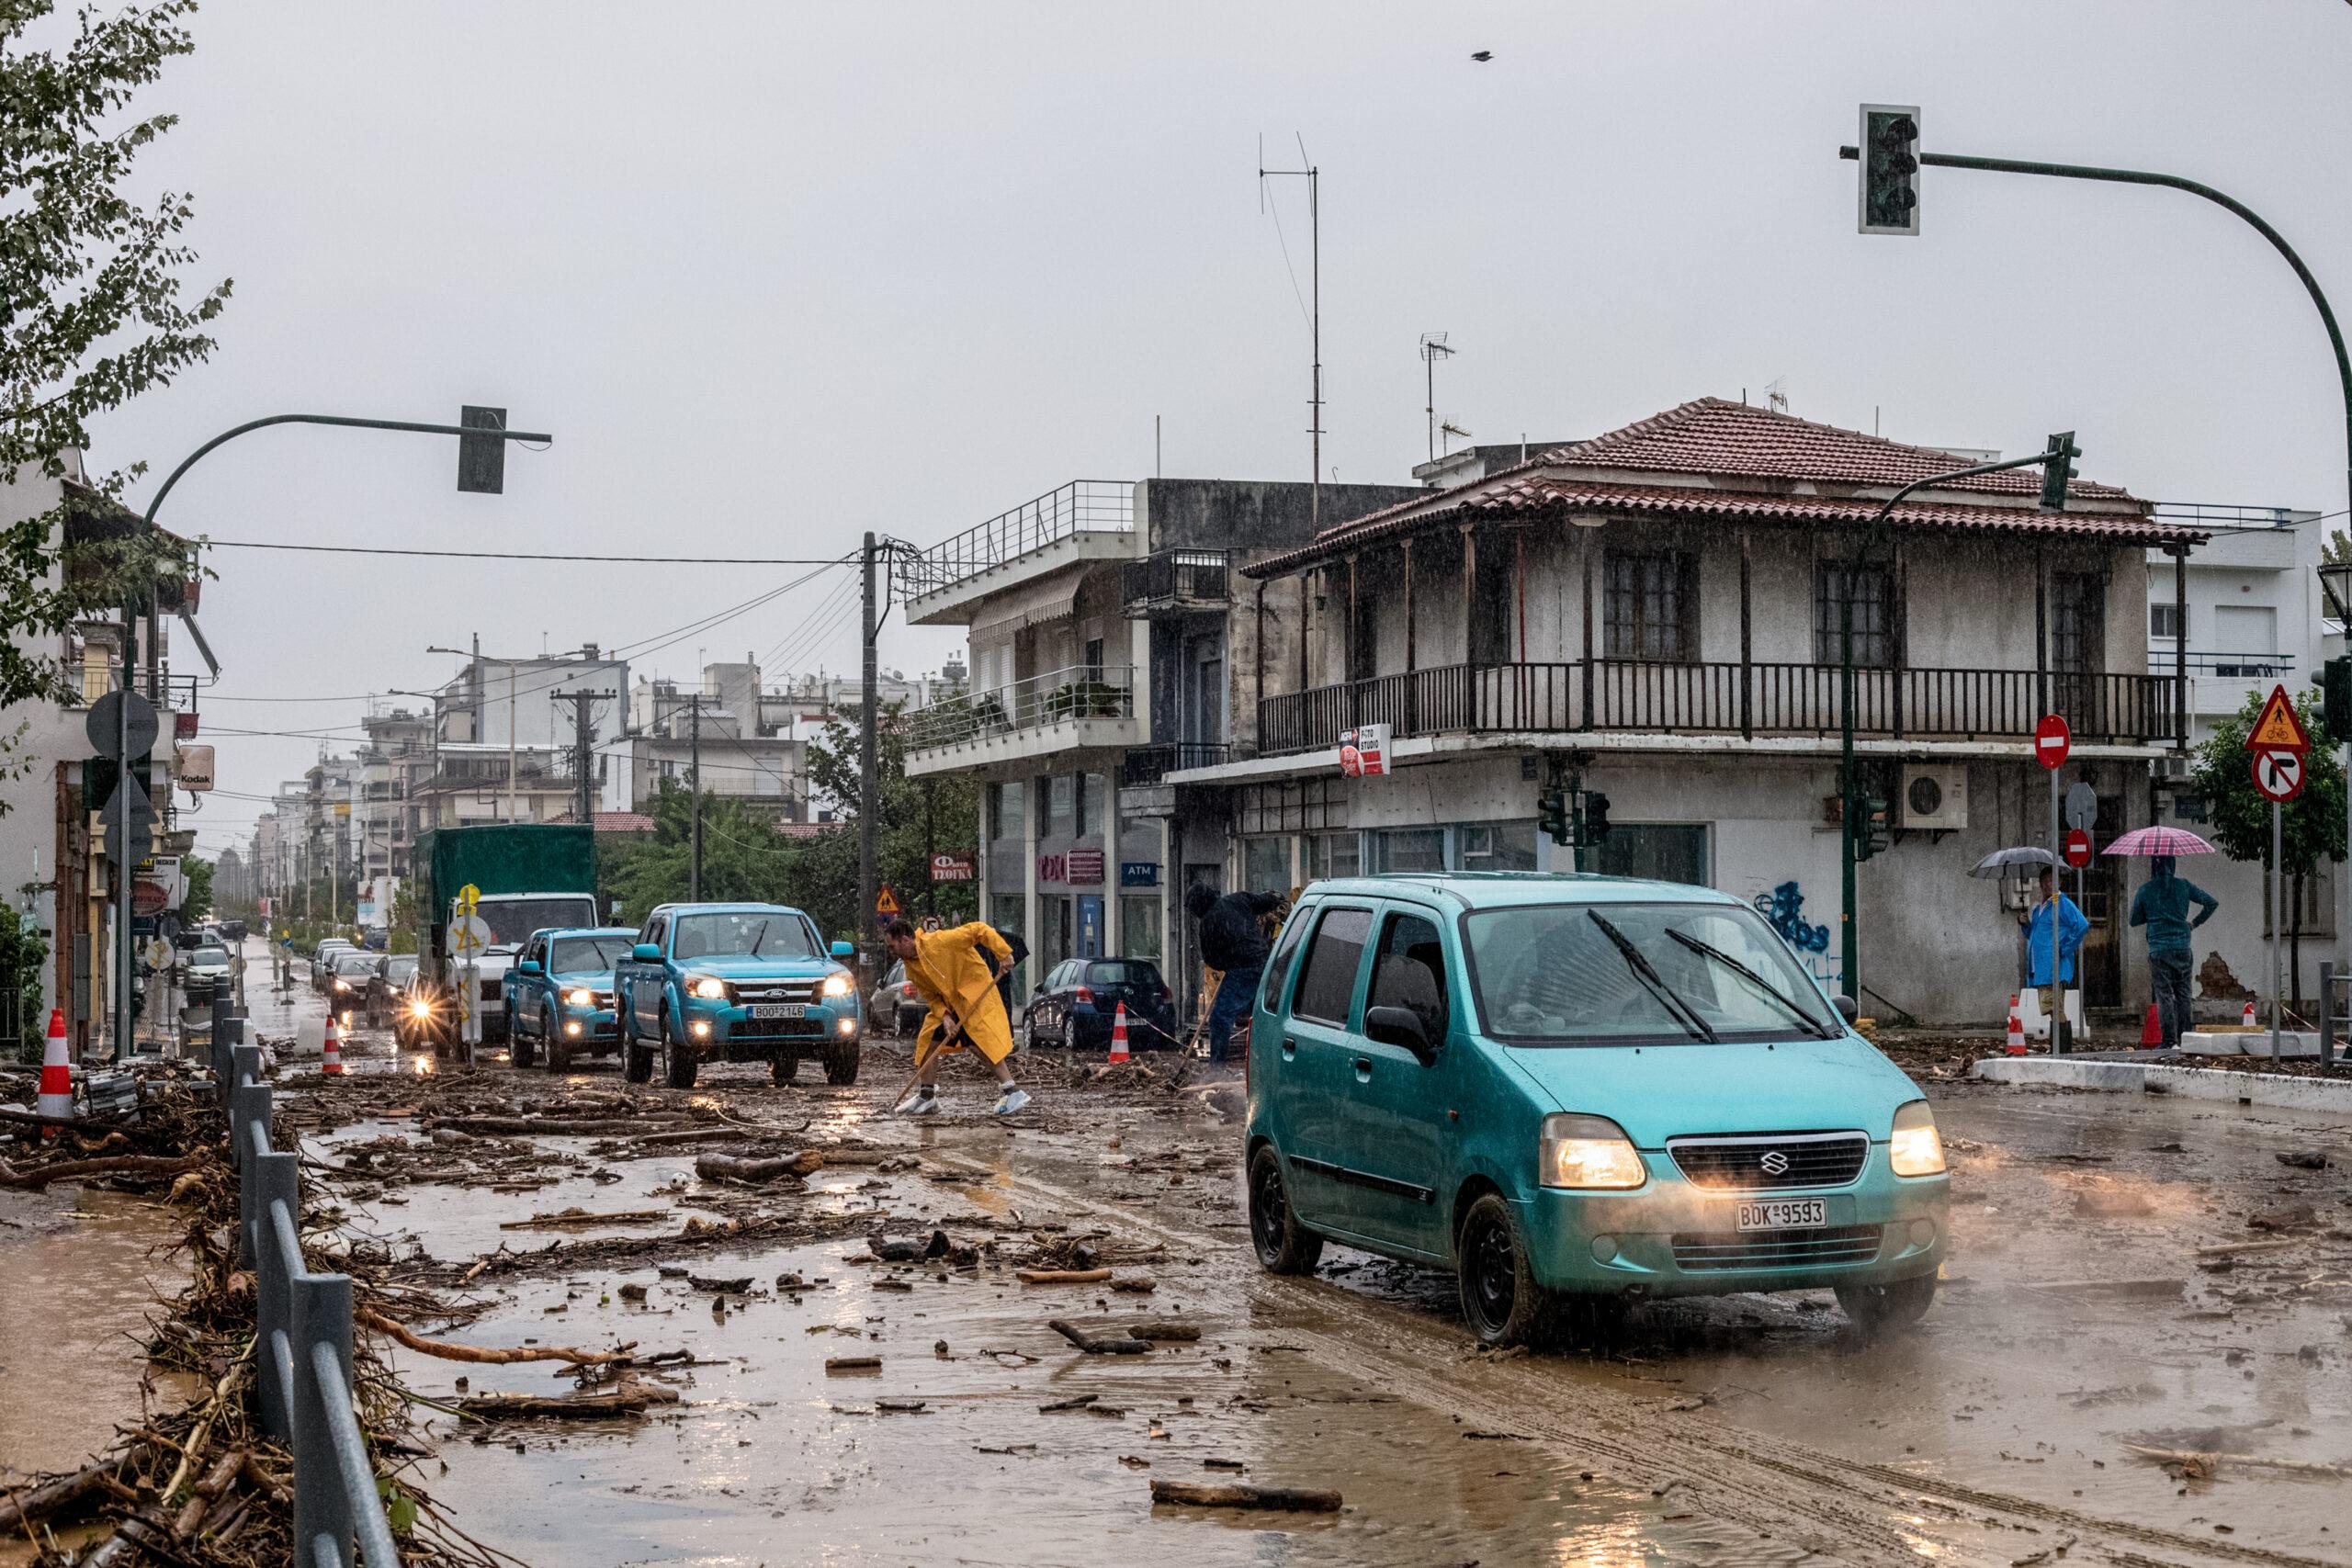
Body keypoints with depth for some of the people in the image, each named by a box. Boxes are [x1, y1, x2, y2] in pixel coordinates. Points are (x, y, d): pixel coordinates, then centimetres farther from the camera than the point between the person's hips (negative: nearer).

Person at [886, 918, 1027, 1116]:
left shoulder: (939, 941, -23)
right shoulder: (911, 966, 2)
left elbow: (979, 930, -22)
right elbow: (931, 996, 6)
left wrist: (1003, 954, -26)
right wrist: (944, 1016, -12)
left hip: (976, 994, -8)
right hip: (948, 1003, 8)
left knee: (983, 1042, -18)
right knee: (929, 1041, 7)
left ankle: (1013, 1092, -16)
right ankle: (926, 1097, 18)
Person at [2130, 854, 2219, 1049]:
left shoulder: (2145, 890, -2)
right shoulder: (2183, 885, 3)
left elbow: (2134, 920, 7)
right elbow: (2212, 902, 6)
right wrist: (2195, 923, 13)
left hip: (2159, 950, -2)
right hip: (2183, 948, 2)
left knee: (2164, 995, -2)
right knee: (2182, 994, 11)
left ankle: (2170, 1041, -7)